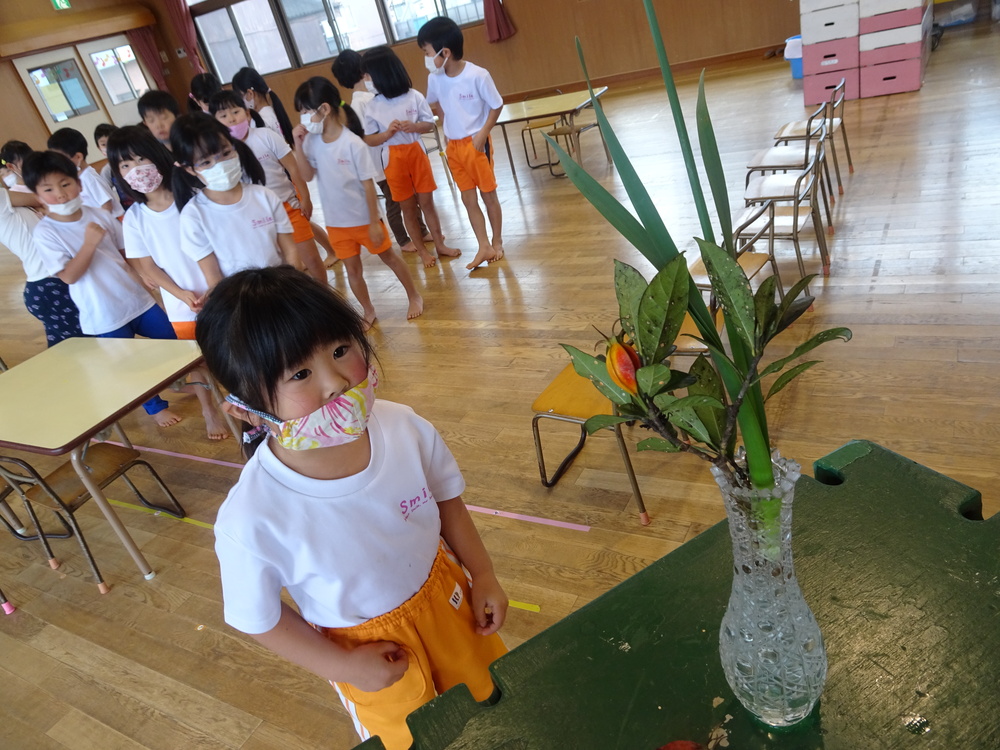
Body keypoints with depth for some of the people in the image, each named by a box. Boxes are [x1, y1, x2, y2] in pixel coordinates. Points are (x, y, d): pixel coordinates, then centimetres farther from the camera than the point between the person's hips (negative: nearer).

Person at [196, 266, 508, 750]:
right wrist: (343, 667, -11)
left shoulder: (404, 428, -28)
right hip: (369, 648, -2)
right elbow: (256, 618, -17)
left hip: (444, 595, 3)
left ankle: (484, 709, 64)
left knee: (484, 697, 30)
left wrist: (483, 575, -2)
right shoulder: (250, 522, -37)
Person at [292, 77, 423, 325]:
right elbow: (307, 175, -3)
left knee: (388, 257, 14)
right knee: (352, 269, 15)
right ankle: (368, 311, 32)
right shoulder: (312, 141, -5)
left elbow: (368, 185, -17)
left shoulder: (353, 143, -21)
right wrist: (298, 144, -15)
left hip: (363, 218, -5)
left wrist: (375, 222, -16)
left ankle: (414, 296, 33)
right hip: (335, 221, 5)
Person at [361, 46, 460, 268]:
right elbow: (368, 140, -4)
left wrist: (414, 126, -21)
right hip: (393, 161, 0)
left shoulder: (414, 96, -8)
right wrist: (387, 133, -23)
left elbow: (430, 124, 0)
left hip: (417, 154, 0)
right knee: (408, 207, 9)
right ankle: (422, 250, 21)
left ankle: (440, 244, 23)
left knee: (427, 202, 9)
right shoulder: (373, 107, -6)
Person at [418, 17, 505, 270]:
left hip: (476, 143, -5)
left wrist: (482, 134, -15)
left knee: (488, 195, 7)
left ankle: (497, 242, 25)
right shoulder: (435, 78, -4)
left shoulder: (478, 75, -20)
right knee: (468, 199, 8)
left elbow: (496, 105, -9)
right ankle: (484, 247, 16)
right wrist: (448, 127, 8)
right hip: (453, 146, 5)